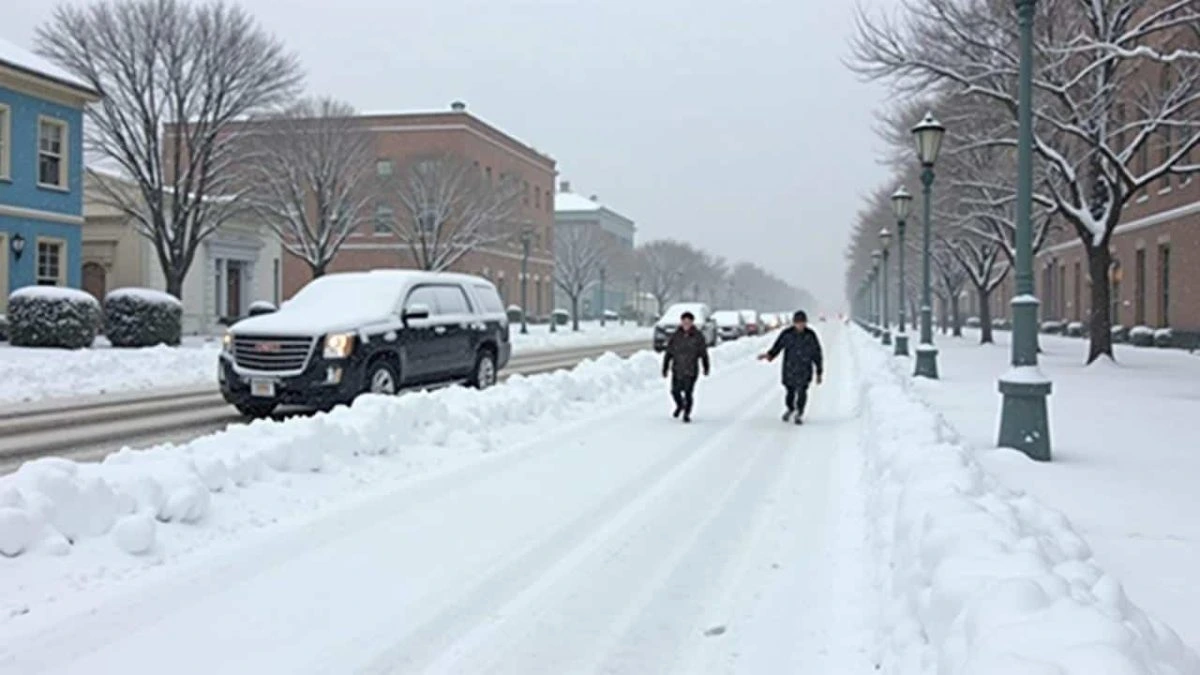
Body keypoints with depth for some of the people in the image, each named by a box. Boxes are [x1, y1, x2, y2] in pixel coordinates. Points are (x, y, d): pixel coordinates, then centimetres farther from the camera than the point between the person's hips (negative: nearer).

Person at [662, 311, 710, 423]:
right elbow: (668, 353, 4)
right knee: (675, 391, 5)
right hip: (677, 369, 2)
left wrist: (706, 368, 8)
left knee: (688, 393, -8)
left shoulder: (698, 336, -2)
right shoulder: (675, 336, 0)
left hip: (691, 370, -2)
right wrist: (665, 368, 3)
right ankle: (680, 405, 38)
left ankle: (687, 414, 10)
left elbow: (703, 353, 6)